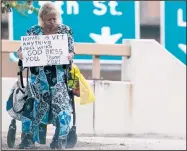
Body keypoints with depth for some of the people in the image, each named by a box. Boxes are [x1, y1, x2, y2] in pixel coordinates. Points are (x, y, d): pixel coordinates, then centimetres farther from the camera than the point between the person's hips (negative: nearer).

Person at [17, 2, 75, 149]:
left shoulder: (66, 30, 5)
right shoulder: (33, 31, 6)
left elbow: (71, 51, 3)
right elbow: (22, 50, 4)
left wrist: (68, 56, -20)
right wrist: (21, 54, -19)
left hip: (59, 75, -1)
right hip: (39, 75, 1)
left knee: (61, 105, -9)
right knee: (32, 104, -6)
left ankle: (60, 139, -1)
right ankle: (28, 137, 0)